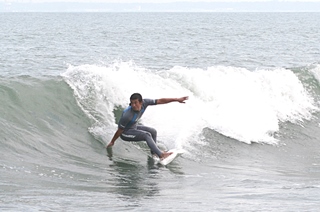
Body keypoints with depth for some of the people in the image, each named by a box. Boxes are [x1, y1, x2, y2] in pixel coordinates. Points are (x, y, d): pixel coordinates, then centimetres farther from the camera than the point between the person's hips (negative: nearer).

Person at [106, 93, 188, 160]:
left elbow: (160, 101, -15)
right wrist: (112, 142, -14)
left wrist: (177, 99, -15)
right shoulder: (127, 115, -37)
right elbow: (119, 130, -26)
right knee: (146, 135, -22)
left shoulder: (144, 102, -21)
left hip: (133, 127, 8)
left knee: (153, 131, 15)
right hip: (125, 133, -8)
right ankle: (161, 155, -22)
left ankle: (154, 153, 24)